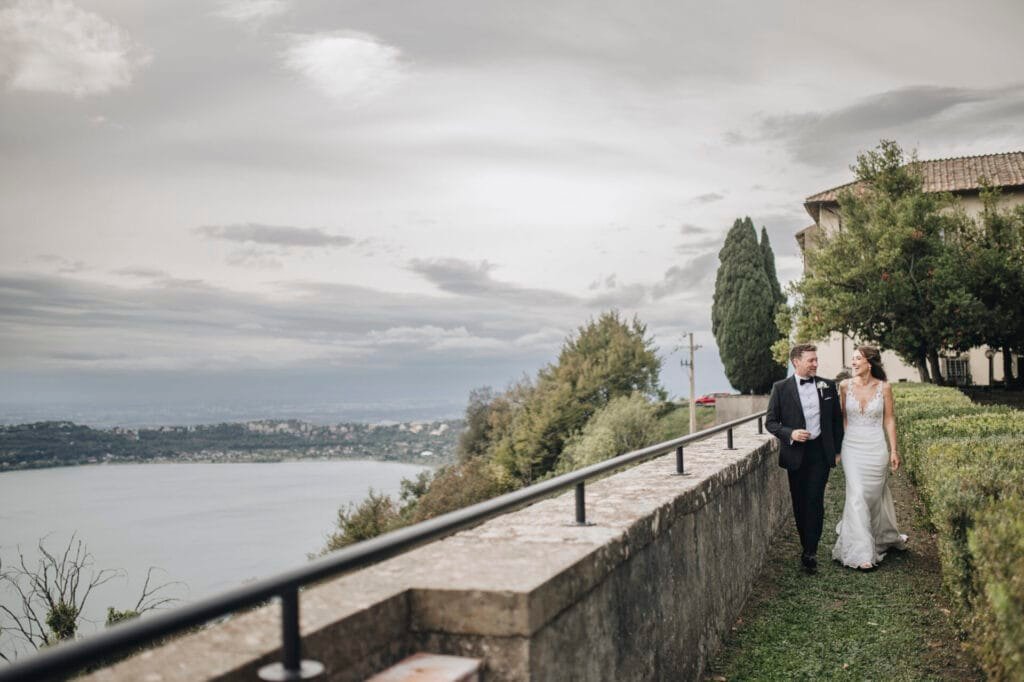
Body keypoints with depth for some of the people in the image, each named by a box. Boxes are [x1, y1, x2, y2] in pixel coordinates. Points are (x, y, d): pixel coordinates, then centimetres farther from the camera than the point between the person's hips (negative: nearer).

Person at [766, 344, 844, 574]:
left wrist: (838, 449, 8)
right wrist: (790, 433, -17)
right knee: (799, 503, 9)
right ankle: (807, 546, 23)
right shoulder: (781, 388, -2)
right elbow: (770, 421, 0)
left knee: (815, 501, -7)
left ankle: (810, 552, -3)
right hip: (795, 453, 0)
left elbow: (837, 418, 11)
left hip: (821, 452, 0)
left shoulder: (828, 386, 4)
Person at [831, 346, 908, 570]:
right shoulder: (845, 386, -1)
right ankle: (861, 552, -1)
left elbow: (889, 420, 2)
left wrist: (894, 450, 1)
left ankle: (885, 536, 39)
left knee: (875, 495, 12)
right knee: (857, 496, -6)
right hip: (852, 446, 0)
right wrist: (837, 446, 7)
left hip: (876, 447, 0)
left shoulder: (884, 387, -4)